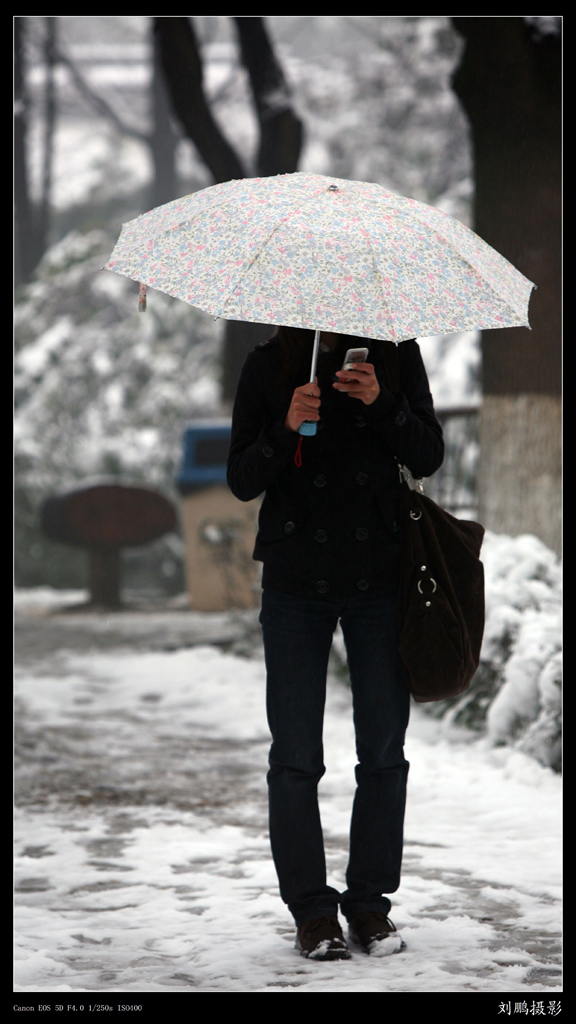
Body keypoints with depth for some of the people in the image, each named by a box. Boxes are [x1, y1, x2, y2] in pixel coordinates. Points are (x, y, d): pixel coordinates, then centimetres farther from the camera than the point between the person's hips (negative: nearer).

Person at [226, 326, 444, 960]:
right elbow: (242, 481, -1)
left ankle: (370, 902, 14)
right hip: (296, 582, -1)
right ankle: (311, 910, 7)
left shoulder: (396, 355, 4)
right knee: (296, 755, -1)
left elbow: (428, 458, 0)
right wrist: (286, 429, -19)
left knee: (384, 750, 3)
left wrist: (382, 403, -16)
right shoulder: (268, 367, 1)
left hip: (379, 574, 1)